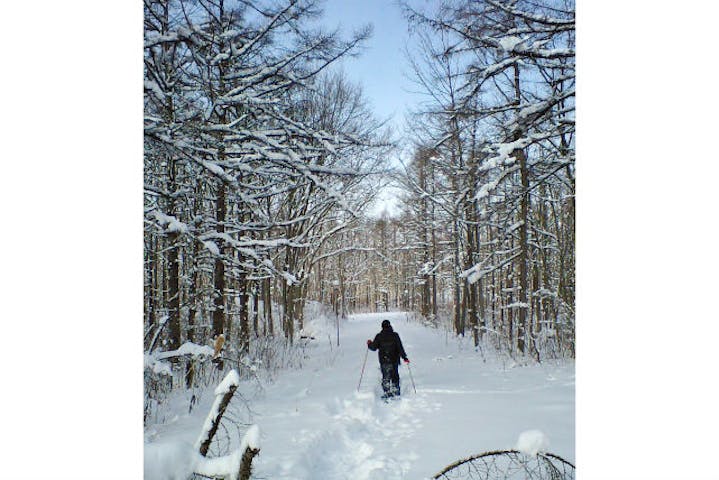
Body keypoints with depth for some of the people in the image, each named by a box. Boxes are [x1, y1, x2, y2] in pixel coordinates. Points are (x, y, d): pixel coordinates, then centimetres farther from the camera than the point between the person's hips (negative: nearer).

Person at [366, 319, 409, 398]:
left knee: (386, 377, 7)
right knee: (395, 376, 15)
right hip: (394, 359, 1)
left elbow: (374, 347, -2)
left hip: (383, 360, -1)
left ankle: (388, 392, 0)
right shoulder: (395, 335, -5)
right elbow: (400, 347, -7)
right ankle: (396, 391, 19)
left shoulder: (379, 336, -5)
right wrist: (404, 357, -4)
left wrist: (369, 344, 18)